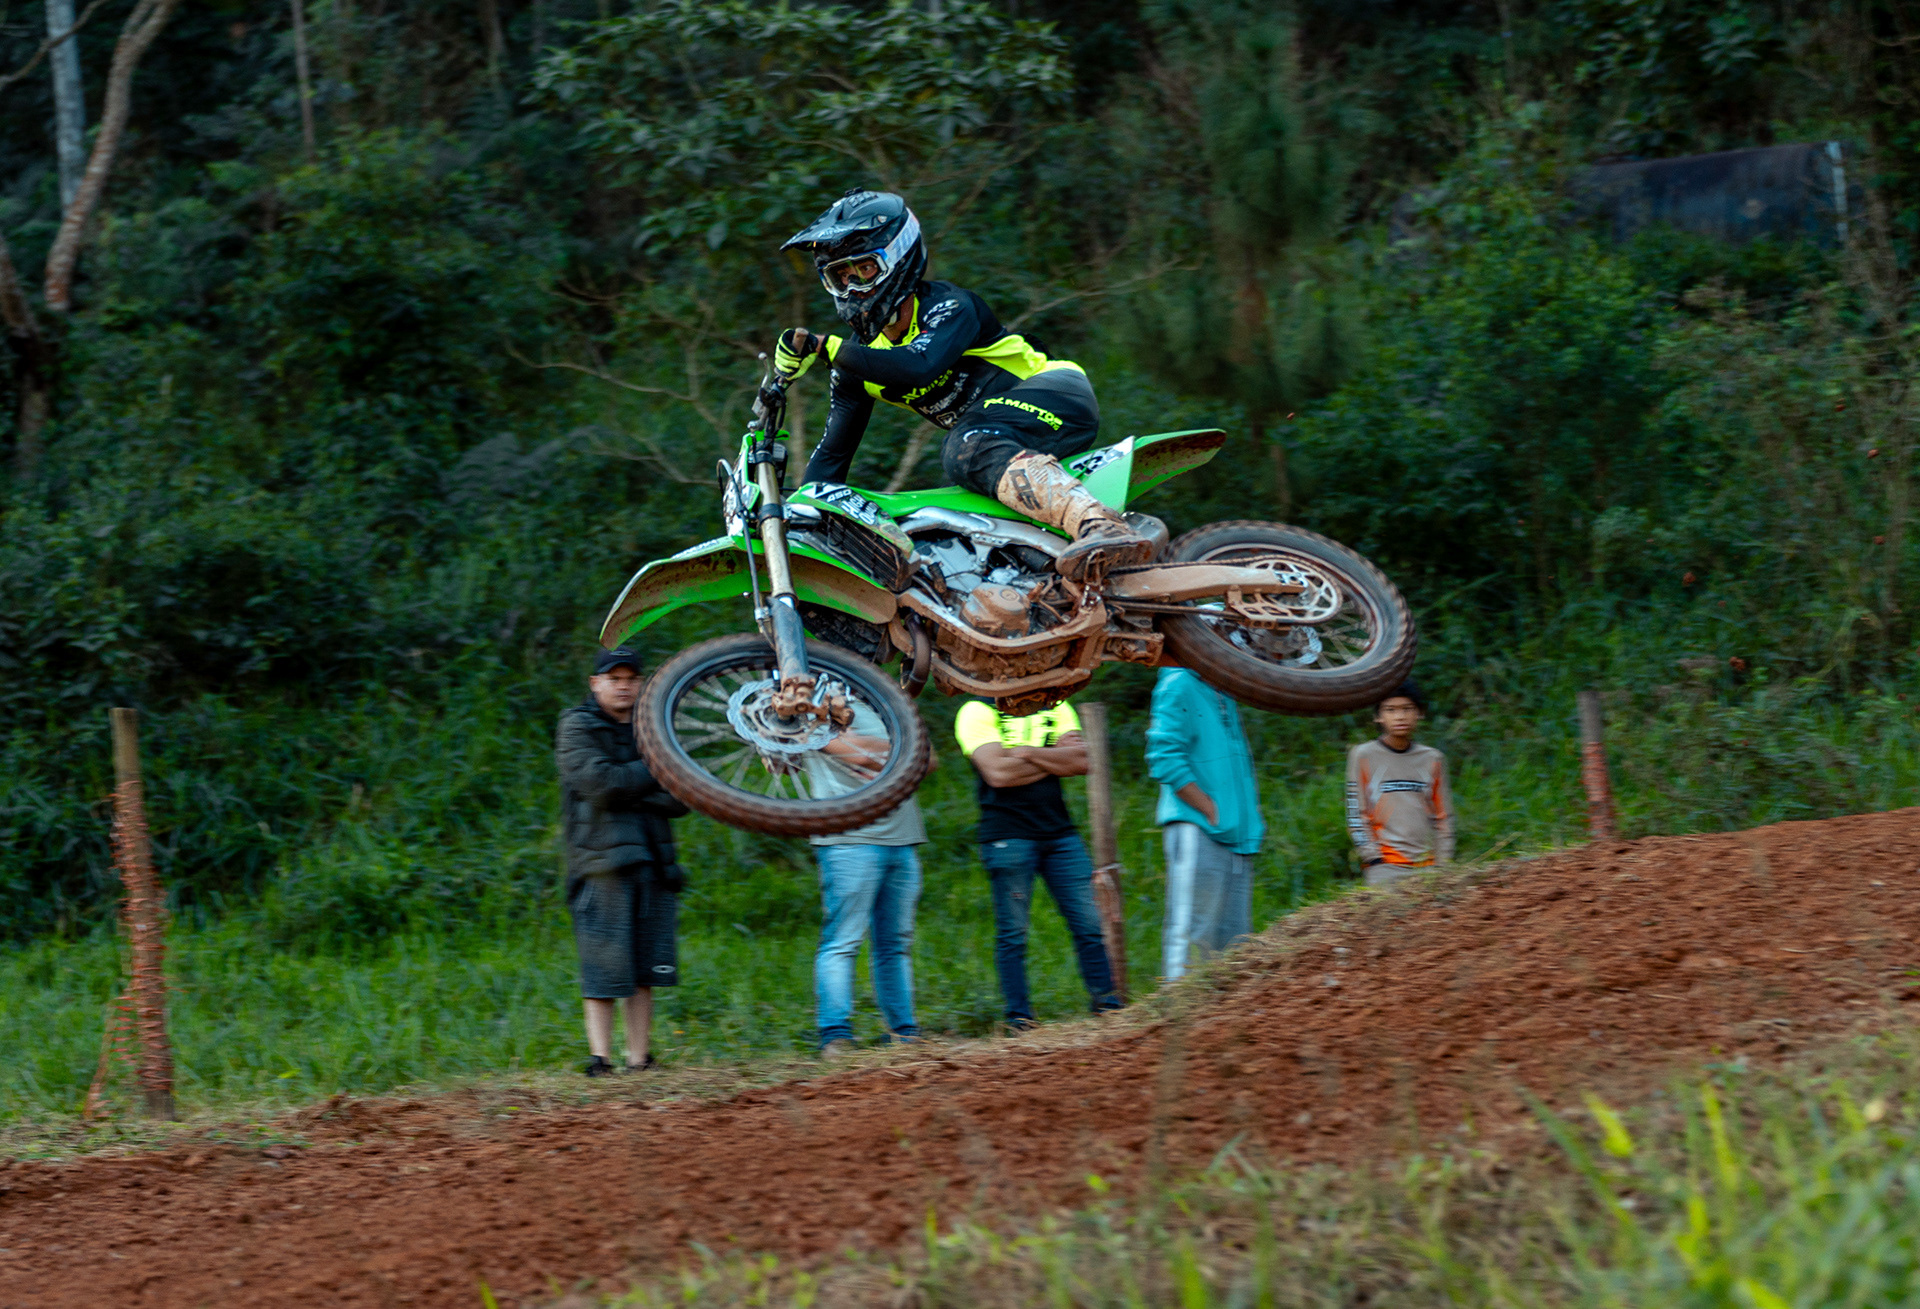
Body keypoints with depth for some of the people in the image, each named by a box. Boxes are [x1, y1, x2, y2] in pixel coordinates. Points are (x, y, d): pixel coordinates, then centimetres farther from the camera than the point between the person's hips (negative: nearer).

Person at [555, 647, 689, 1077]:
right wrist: (653, 771, -3)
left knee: (645, 969, 3)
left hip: (652, 860, 5)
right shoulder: (577, 728, 4)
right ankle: (600, 1058, -8)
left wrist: (629, 793, -7)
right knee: (606, 965, -10)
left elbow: (680, 799, 10)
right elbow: (600, 784, -13)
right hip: (602, 859, -5)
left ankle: (640, 1058, 6)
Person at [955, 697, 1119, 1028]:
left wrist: (1029, 753, -11)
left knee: (1090, 923, 1)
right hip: (1007, 835, -4)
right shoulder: (977, 712, 0)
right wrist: (1055, 757, -4)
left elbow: (1080, 762, -1)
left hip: (1060, 832, 4)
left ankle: (1107, 1006, 10)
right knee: (1013, 933, -2)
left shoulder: (1057, 709, 14)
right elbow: (998, 773, -14)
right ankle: (1020, 1019, 4)